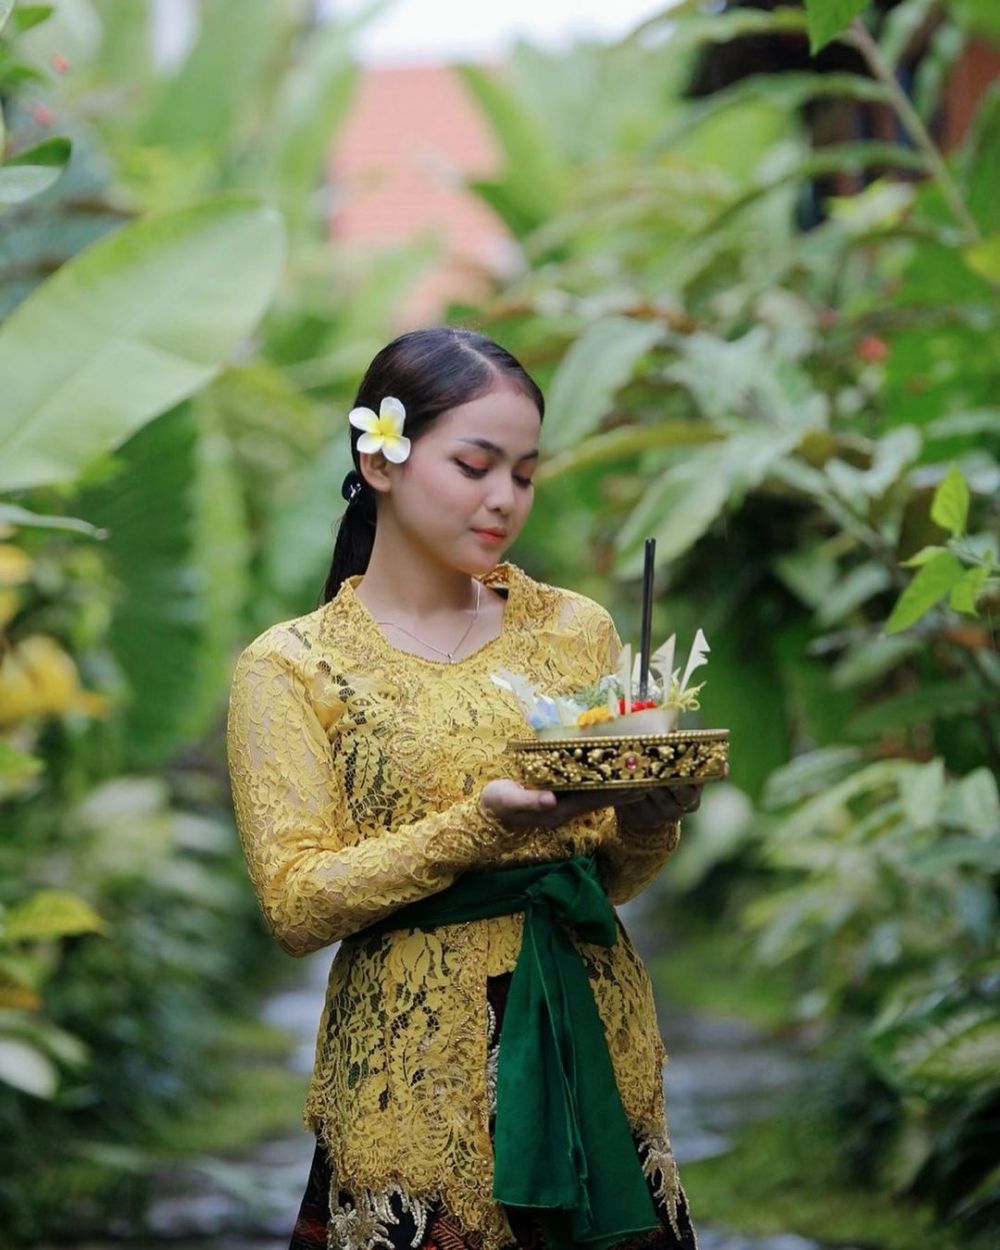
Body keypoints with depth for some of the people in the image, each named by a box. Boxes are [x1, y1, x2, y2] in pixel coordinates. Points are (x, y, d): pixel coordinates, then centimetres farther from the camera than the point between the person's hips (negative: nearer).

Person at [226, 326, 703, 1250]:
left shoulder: (574, 629, 8)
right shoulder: (289, 669, -2)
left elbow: (617, 878, 11)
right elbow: (295, 905, -11)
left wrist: (648, 820, -12)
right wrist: (478, 827, -23)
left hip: (598, 1052, 3)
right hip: (418, 1065, -3)